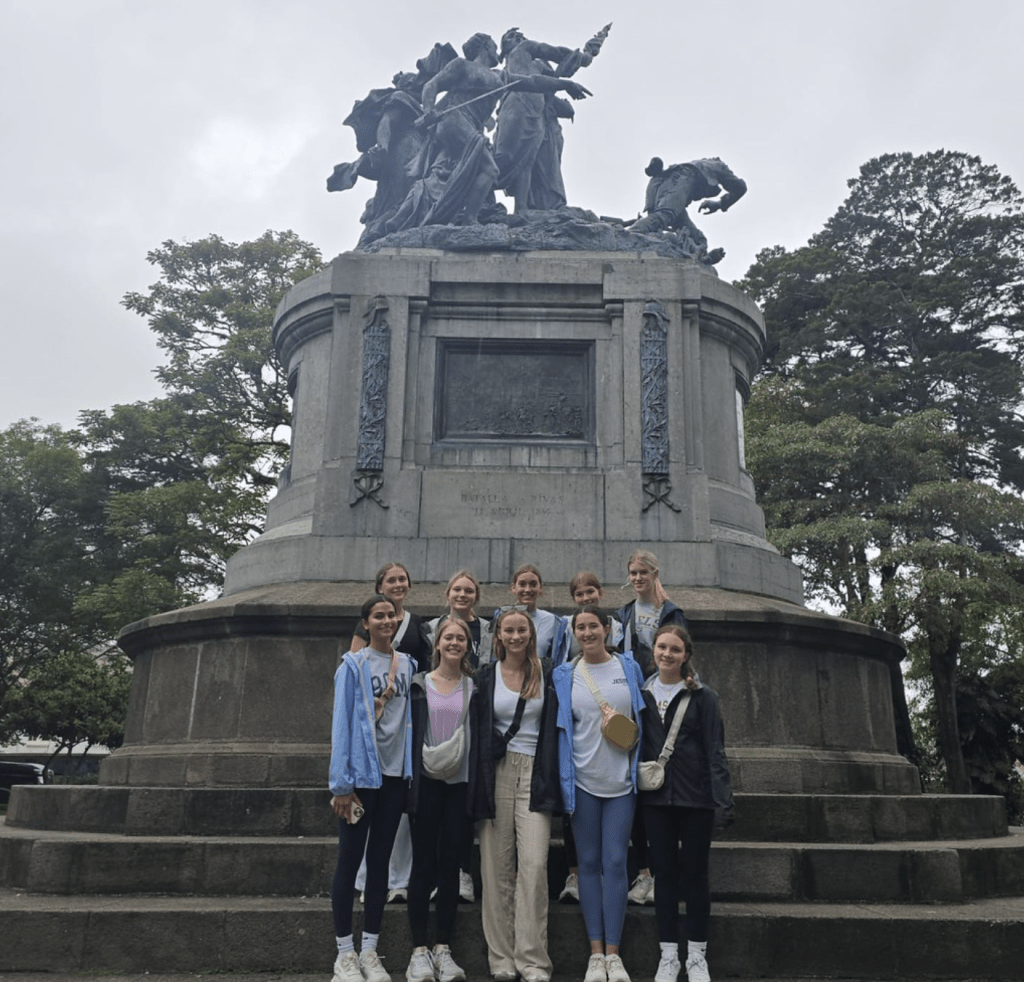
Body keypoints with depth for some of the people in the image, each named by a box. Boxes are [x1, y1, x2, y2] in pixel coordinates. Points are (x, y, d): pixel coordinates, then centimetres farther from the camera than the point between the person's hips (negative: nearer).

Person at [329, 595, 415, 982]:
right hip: (361, 773, -4)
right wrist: (341, 783, -12)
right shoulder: (353, 665, -5)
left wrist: (412, 768, 4)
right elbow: (341, 723, -8)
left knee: (380, 859, 10)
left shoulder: (407, 664, 7)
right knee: (350, 859, 3)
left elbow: (410, 716, 11)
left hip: (395, 773, 4)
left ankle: (370, 950, 19)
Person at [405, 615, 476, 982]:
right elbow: (410, 731, 2)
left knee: (451, 861, 5)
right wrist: (411, 776, -6)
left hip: (460, 782, 1)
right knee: (423, 861, 2)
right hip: (426, 781, -1)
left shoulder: (474, 687, 6)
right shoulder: (419, 685, 3)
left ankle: (443, 948, 14)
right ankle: (419, 950, 9)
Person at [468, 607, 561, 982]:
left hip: (534, 773, 0)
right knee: (497, 866, 1)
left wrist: (552, 780, 2)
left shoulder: (547, 676, 9)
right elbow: (476, 730, 6)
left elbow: (554, 729, 11)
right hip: (497, 772, 0)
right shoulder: (486, 676, 7)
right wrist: (480, 786, -1)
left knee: (534, 864, -9)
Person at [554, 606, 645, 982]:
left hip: (621, 780, 0)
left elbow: (644, 717, 14)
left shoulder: (629, 667, 5)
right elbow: (561, 727, 5)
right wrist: (564, 779, 1)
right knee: (589, 862, 5)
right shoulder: (564, 675, 4)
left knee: (615, 863, 0)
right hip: (583, 781, 0)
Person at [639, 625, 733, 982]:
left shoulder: (702, 697, -2)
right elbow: (633, 743, 7)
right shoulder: (641, 694, 6)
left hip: (695, 796, -2)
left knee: (695, 873, 6)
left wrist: (723, 799, -13)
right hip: (656, 797, 2)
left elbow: (715, 752, -5)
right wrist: (633, 791, 1)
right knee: (664, 872, 8)